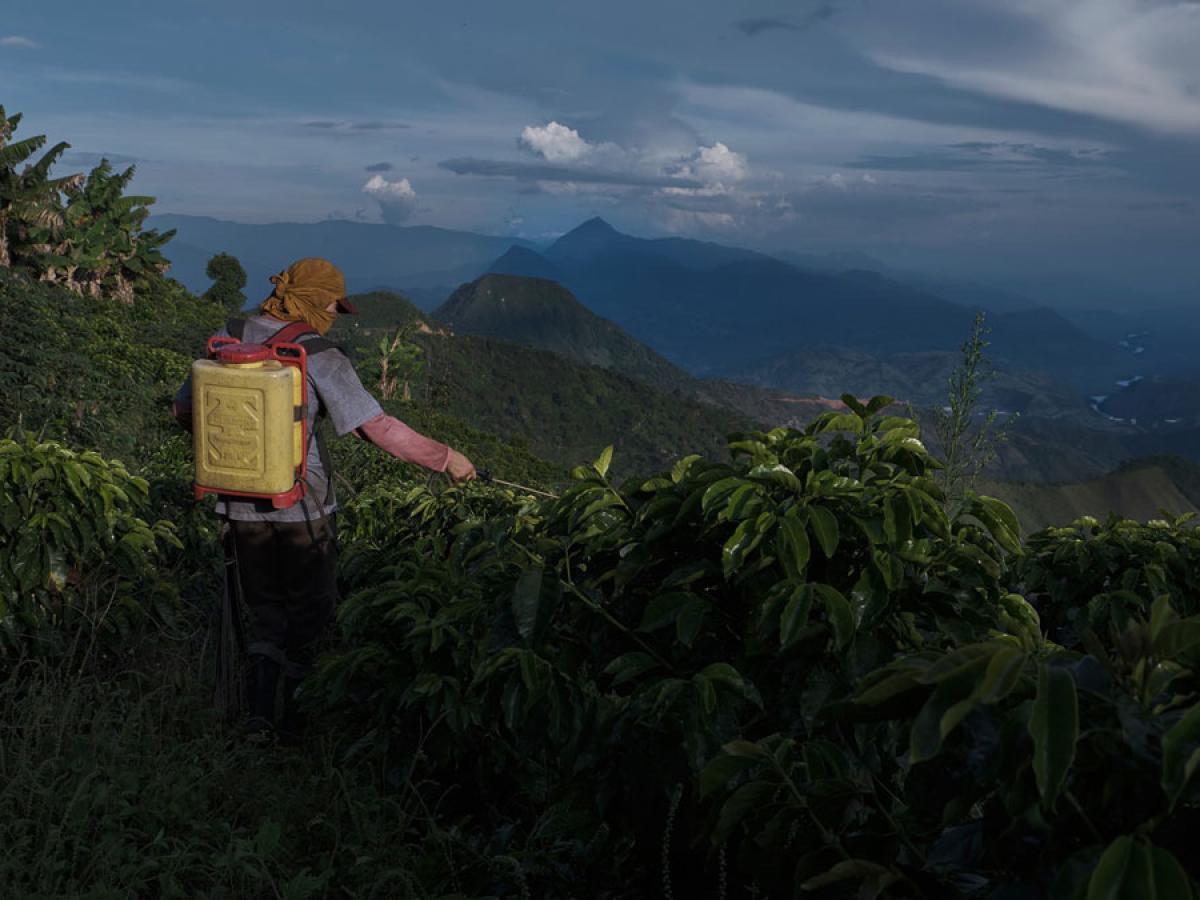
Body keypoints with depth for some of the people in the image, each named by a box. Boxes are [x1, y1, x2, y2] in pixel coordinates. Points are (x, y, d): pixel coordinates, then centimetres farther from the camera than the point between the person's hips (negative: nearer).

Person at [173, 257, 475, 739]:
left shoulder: (228, 338, 0)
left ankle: (260, 707, 5)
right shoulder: (320, 358, -14)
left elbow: (184, 410, 11)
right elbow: (380, 429, -19)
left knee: (264, 608, 20)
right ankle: (295, 714, 26)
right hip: (303, 505, -4)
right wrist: (445, 457, -10)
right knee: (309, 609, 16)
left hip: (242, 505, 4)